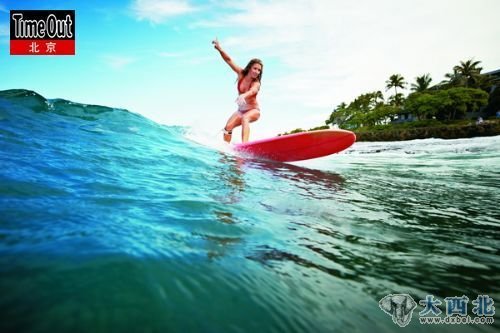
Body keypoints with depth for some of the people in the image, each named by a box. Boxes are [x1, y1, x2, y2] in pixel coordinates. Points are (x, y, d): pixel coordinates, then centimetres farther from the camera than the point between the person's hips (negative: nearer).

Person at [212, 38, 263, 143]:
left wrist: (243, 96, -67)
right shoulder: (241, 73, -7)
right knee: (228, 127, -9)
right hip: (241, 110, 6)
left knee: (245, 118, -36)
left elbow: (252, 92, -45)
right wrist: (220, 49, -21)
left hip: (253, 110, -5)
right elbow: (229, 60, -7)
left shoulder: (256, 84, -22)